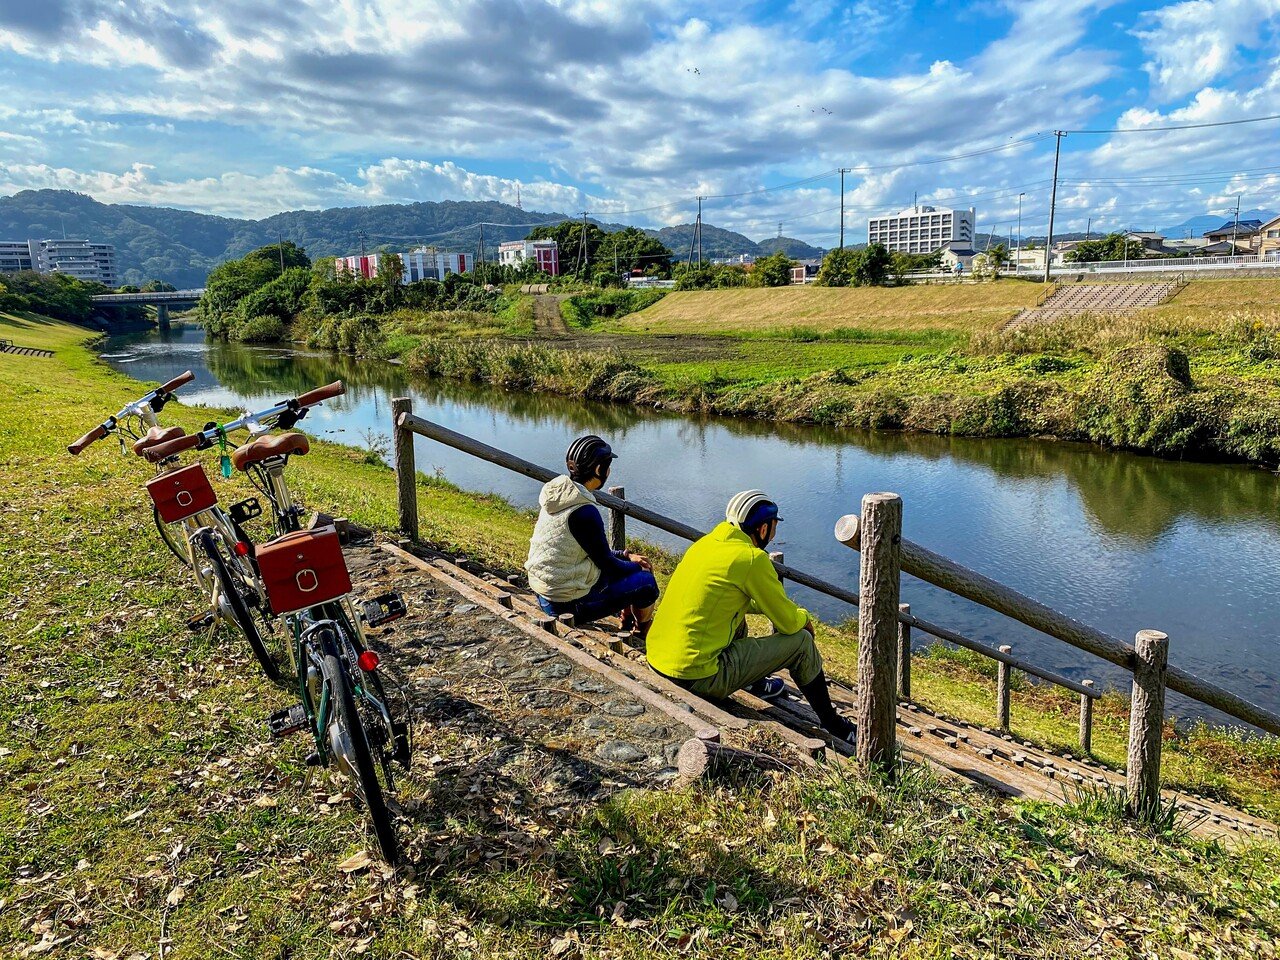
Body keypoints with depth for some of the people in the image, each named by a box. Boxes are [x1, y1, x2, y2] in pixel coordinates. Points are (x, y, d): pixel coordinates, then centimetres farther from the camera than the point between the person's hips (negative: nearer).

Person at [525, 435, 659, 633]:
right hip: (569, 603, -9)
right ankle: (644, 636, 29)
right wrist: (639, 567, 5)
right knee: (646, 581, 4)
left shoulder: (555, 492, 2)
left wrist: (627, 556, 13)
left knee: (627, 565, 23)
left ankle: (627, 625, 36)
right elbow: (606, 564, -13)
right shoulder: (584, 511, -25)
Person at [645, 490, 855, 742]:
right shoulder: (752, 558, -14)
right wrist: (803, 617, 17)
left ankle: (755, 683, 46)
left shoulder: (707, 542, 10)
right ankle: (831, 724, 23)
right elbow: (789, 623, -6)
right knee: (801, 641, 4)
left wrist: (791, 614, 23)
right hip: (697, 677, -8)